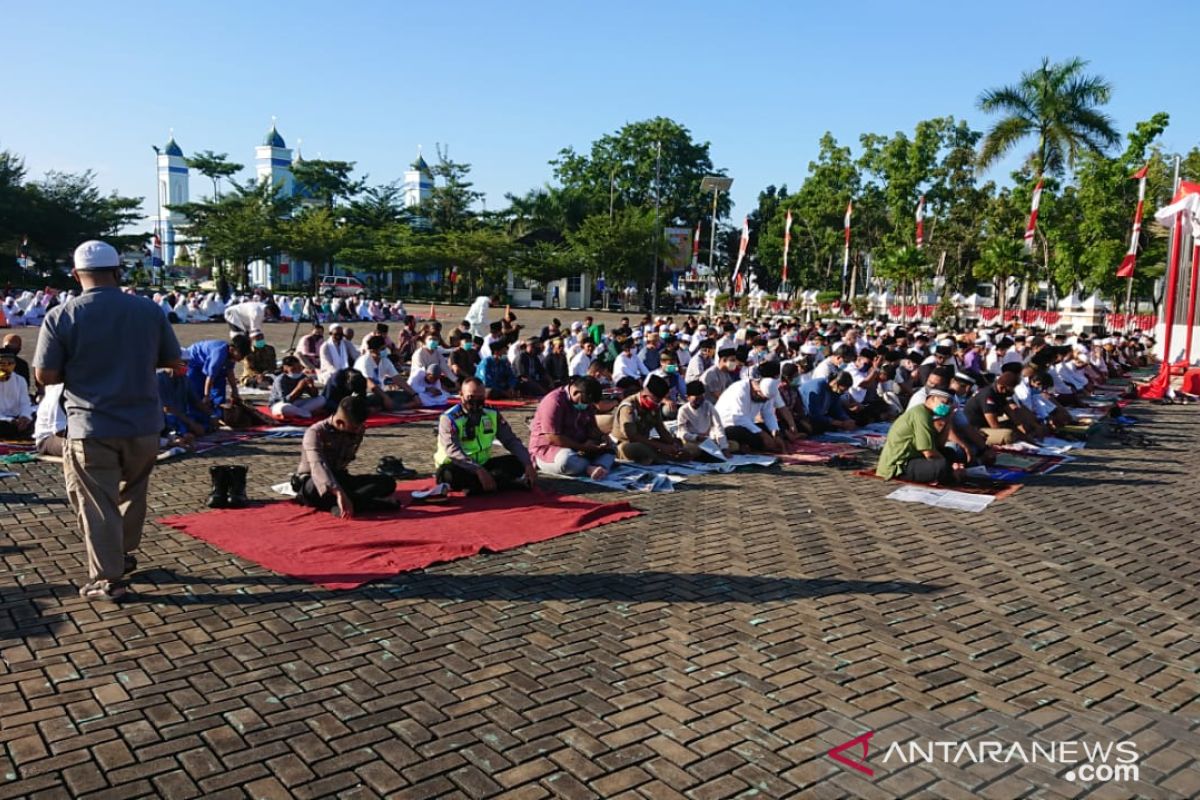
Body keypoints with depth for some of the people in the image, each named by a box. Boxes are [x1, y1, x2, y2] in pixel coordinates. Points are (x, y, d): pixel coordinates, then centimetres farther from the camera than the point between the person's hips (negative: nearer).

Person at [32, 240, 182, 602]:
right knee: (132, 494, 23)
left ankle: (108, 580, 12)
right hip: (143, 424, 3)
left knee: (98, 505, 7)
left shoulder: (60, 316, -9)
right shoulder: (149, 310, -3)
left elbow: (45, 375, -8)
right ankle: (124, 555, 38)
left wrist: (79, 368, 10)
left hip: (91, 428, -3)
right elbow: (172, 361, 5)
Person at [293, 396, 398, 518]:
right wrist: (339, 493, -52)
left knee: (388, 482, -17)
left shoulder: (357, 431, -1)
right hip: (311, 483, -5)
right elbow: (318, 466, -37)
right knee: (316, 487, -43)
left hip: (340, 480, 5)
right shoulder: (316, 433, -21)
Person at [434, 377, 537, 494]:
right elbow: (453, 451, -28)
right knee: (447, 474, -39)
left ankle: (476, 486, -28)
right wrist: (479, 471, -42)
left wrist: (528, 464, -17)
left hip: (482, 465, 5)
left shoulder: (492, 414, 0)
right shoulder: (449, 419, -15)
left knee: (519, 462, -13)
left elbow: (511, 441, 0)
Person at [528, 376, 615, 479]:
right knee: (567, 459, -40)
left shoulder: (586, 402, 5)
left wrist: (602, 437, -12)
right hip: (547, 448, -8)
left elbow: (591, 426, 11)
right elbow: (553, 438, -26)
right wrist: (582, 447, -24)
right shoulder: (554, 401, -21)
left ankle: (597, 468, -37)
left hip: (576, 447, 8)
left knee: (609, 448, -8)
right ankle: (602, 464, -19)